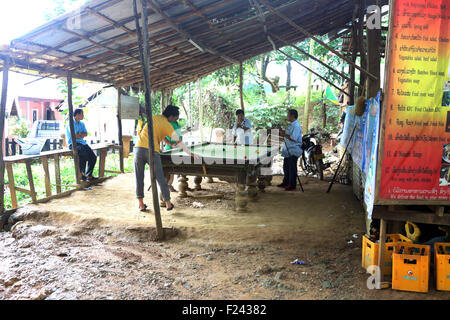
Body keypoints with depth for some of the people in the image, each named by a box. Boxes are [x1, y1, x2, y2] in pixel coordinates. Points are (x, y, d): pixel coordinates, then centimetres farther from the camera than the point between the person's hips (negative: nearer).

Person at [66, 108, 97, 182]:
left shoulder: (82, 123, 18)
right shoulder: (71, 123, -6)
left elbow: (86, 134, 6)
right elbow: (74, 136, -15)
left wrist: (79, 134, -12)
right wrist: (82, 135, 1)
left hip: (82, 143, 7)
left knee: (93, 157, -12)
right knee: (84, 153, -34)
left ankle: (89, 175, -4)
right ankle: (81, 173, -19)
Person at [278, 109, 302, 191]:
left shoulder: (296, 126, -17)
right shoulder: (290, 125, 15)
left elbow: (293, 138, -26)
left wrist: (284, 134, -18)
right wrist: (283, 133, 8)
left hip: (293, 151, -10)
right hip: (287, 150, 10)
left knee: (292, 168, -2)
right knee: (286, 167, 16)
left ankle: (292, 185, 6)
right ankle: (285, 182, 28)